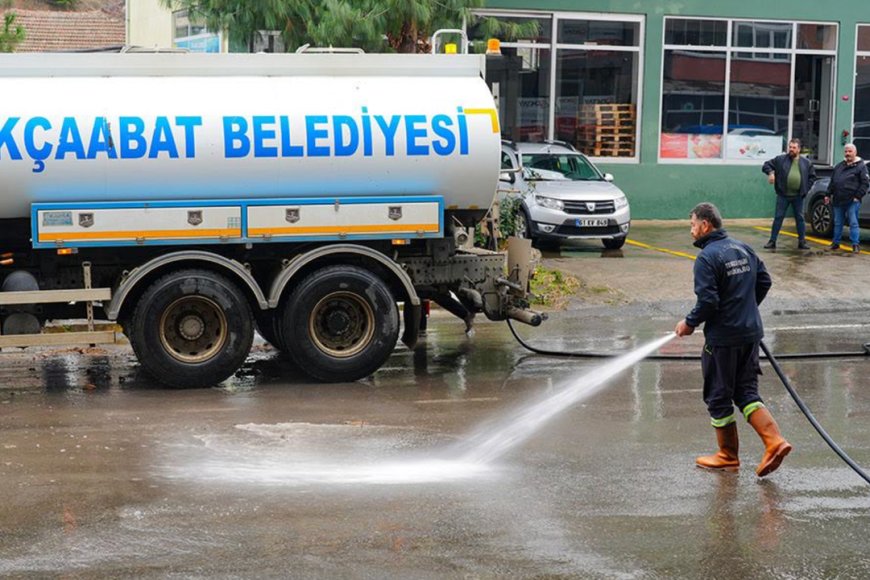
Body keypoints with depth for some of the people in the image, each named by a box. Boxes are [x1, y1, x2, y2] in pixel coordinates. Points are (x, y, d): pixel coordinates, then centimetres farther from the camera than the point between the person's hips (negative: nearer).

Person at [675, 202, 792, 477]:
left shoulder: (707, 258, -16)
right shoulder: (743, 249, 8)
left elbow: (707, 301, -21)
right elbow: (764, 281, 14)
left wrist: (689, 323, -6)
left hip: (723, 337, -8)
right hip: (751, 332, 8)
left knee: (718, 397, 7)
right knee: (747, 392, 13)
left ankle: (728, 456, 17)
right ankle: (775, 441, -4)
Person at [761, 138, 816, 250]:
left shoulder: (806, 162, 7)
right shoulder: (780, 159, 2)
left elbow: (812, 176, 15)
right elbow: (766, 165, 6)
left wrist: (806, 188, 3)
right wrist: (770, 172, -15)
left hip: (798, 196, 1)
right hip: (783, 195, -1)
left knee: (800, 218, 6)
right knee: (778, 218, 0)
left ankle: (802, 242, 13)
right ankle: (772, 241, 5)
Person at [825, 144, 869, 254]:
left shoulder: (860, 166, -1)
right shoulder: (839, 166, 17)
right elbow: (832, 182, 22)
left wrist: (858, 196, -13)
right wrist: (828, 194, 15)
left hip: (852, 201, -6)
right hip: (838, 201, 6)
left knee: (853, 223, -6)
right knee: (837, 223, 11)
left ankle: (856, 244, -3)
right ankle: (835, 243, 19)